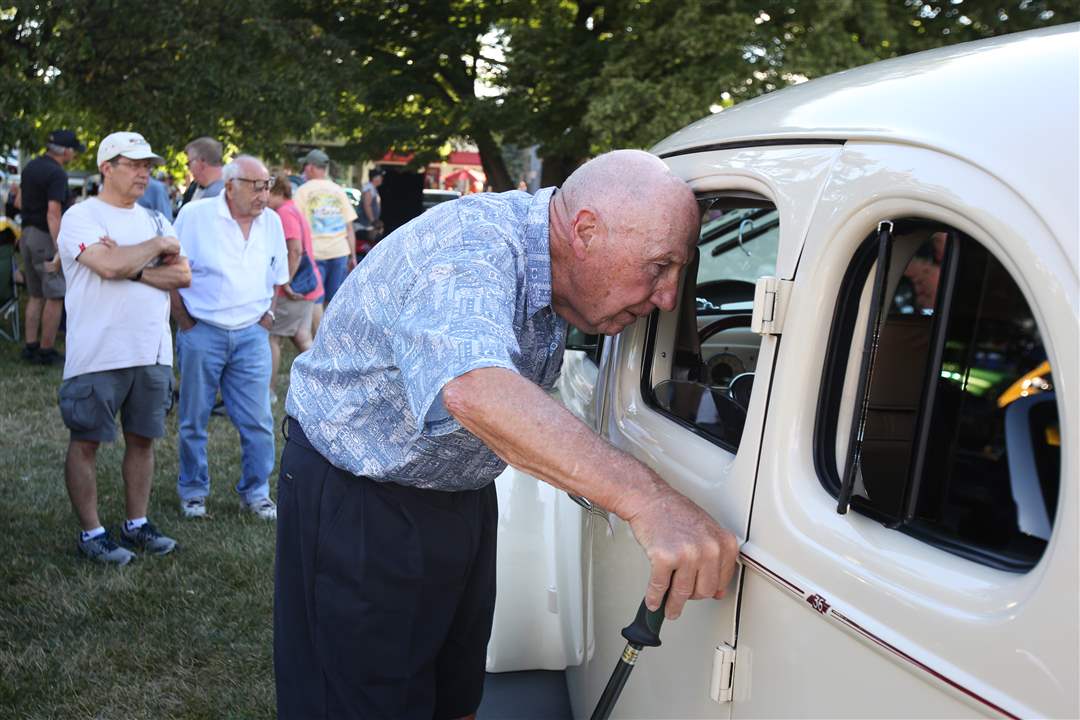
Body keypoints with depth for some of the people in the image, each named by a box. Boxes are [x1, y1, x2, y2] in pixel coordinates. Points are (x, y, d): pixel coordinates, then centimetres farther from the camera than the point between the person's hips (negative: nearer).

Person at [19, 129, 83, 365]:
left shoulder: (31, 166, 12)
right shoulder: (57, 174, -17)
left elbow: (20, 200, 22)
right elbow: (53, 213, -24)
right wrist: (59, 249, -28)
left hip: (27, 234, 9)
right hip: (46, 237, -9)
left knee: (36, 295, 14)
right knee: (55, 296, -4)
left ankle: (30, 347, 15)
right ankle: (47, 352, -2)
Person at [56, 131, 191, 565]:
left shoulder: (154, 219, 13)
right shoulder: (81, 217, -6)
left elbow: (183, 276, 0)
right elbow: (109, 265, -23)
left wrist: (133, 268, -13)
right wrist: (157, 246, -9)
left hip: (153, 352, 6)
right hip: (98, 355, -6)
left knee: (142, 438, 12)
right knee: (87, 441, 3)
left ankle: (136, 523, 24)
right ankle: (91, 532, 13)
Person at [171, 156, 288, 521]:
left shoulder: (271, 222, 7)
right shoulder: (195, 215, -6)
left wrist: (267, 318, 11)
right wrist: (186, 323, -4)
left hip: (251, 335, 3)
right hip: (203, 333, -3)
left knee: (258, 421, 2)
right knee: (194, 421, 8)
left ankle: (256, 492, 18)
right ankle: (193, 491, 23)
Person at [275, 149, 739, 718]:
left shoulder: (552, 264, -5)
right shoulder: (468, 248, -32)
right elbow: (474, 390, -52)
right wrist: (645, 499, -60)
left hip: (462, 495, 8)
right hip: (358, 505, -8)